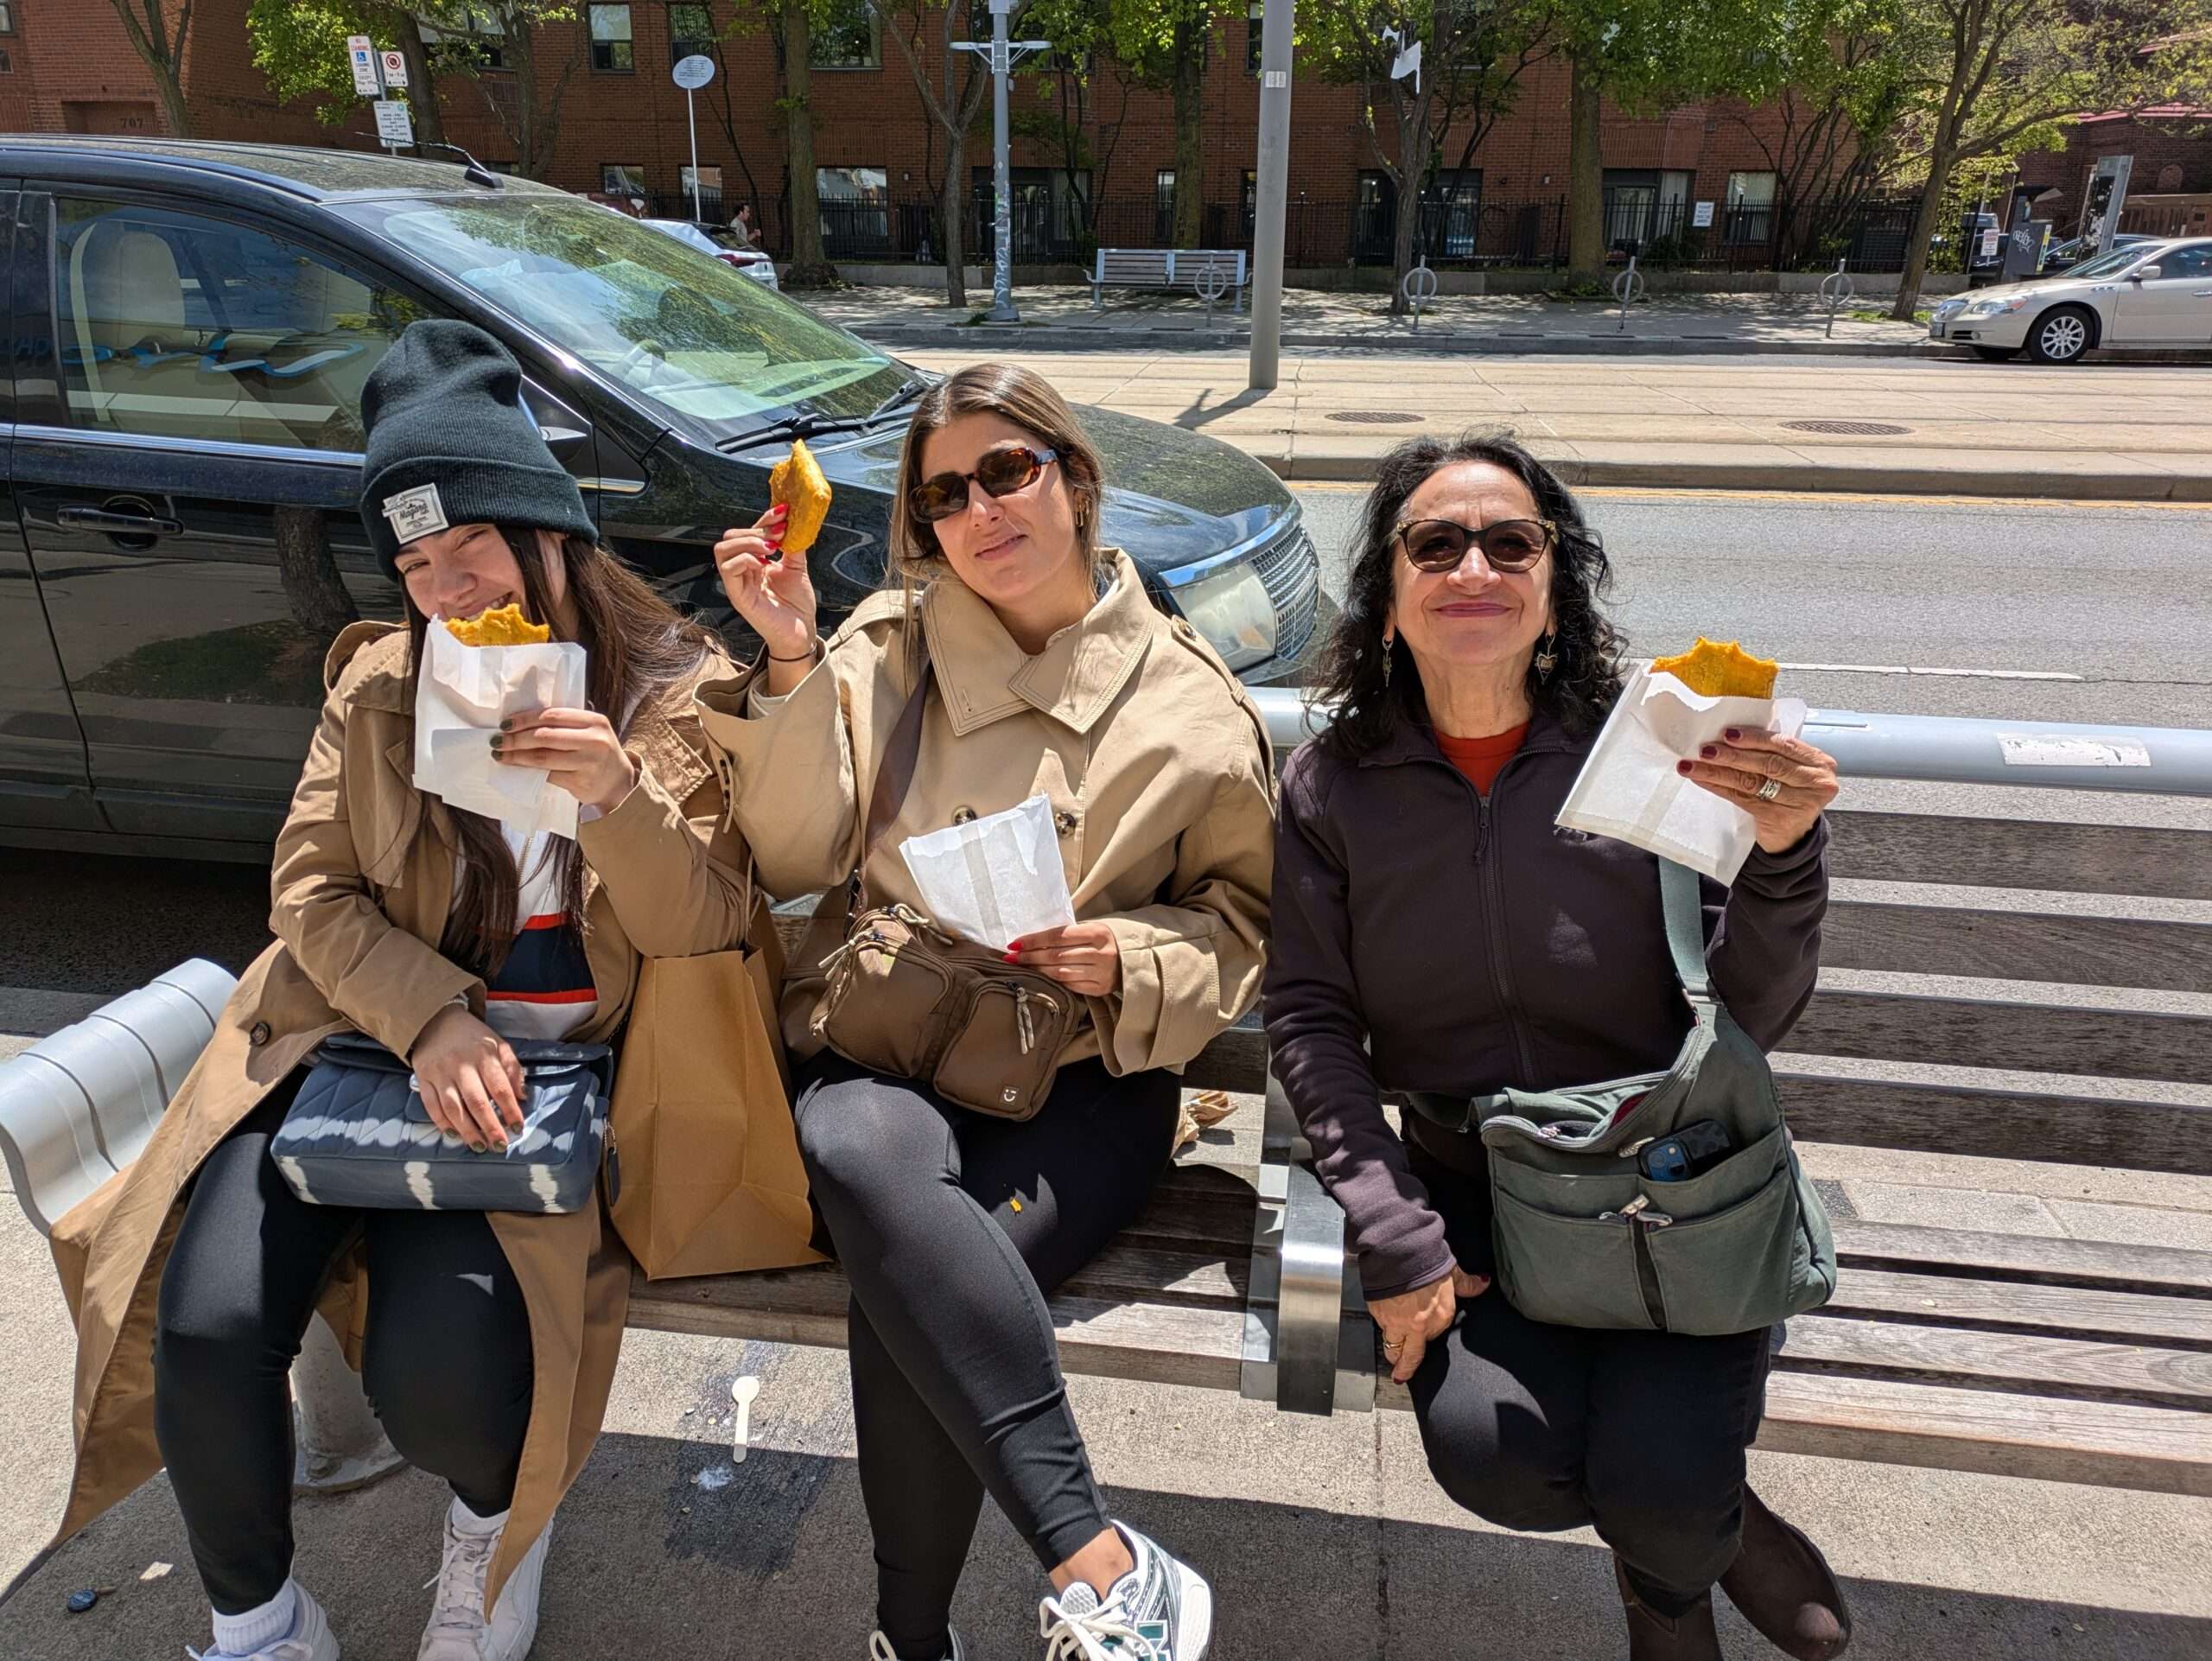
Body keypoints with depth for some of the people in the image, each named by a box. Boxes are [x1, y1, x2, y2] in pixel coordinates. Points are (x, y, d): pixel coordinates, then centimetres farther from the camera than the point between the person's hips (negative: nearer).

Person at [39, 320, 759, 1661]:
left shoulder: (682, 691, -4)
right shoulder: (382, 684, 3)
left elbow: (710, 934, -8)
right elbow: (314, 893, 1)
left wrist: (619, 797, -26)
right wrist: (435, 1022, -17)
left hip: (549, 1086, -2)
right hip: (363, 1041, 3)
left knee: (435, 1376, -21)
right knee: (207, 1329, -19)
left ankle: (498, 1523, 19)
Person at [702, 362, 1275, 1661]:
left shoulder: (1187, 698, 6)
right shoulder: (885, 650, 9)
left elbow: (1242, 916, 11)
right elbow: (801, 859, 2)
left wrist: (1136, 962, -10)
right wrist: (791, 659, -8)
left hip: (1086, 1075, -1)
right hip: (885, 1050, 1)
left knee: (911, 1290, -29)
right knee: (862, 1148, -35)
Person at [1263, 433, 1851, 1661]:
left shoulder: (1652, 754, -8)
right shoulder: (1333, 786, -4)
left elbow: (1750, 1022, -7)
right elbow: (1309, 1019, -5)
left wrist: (1780, 859, -26)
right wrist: (1394, 1237, -13)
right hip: (1466, 1187, 1)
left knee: (1659, 1487, -18)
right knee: (1490, 1456, -20)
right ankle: (1719, 1531, 17)